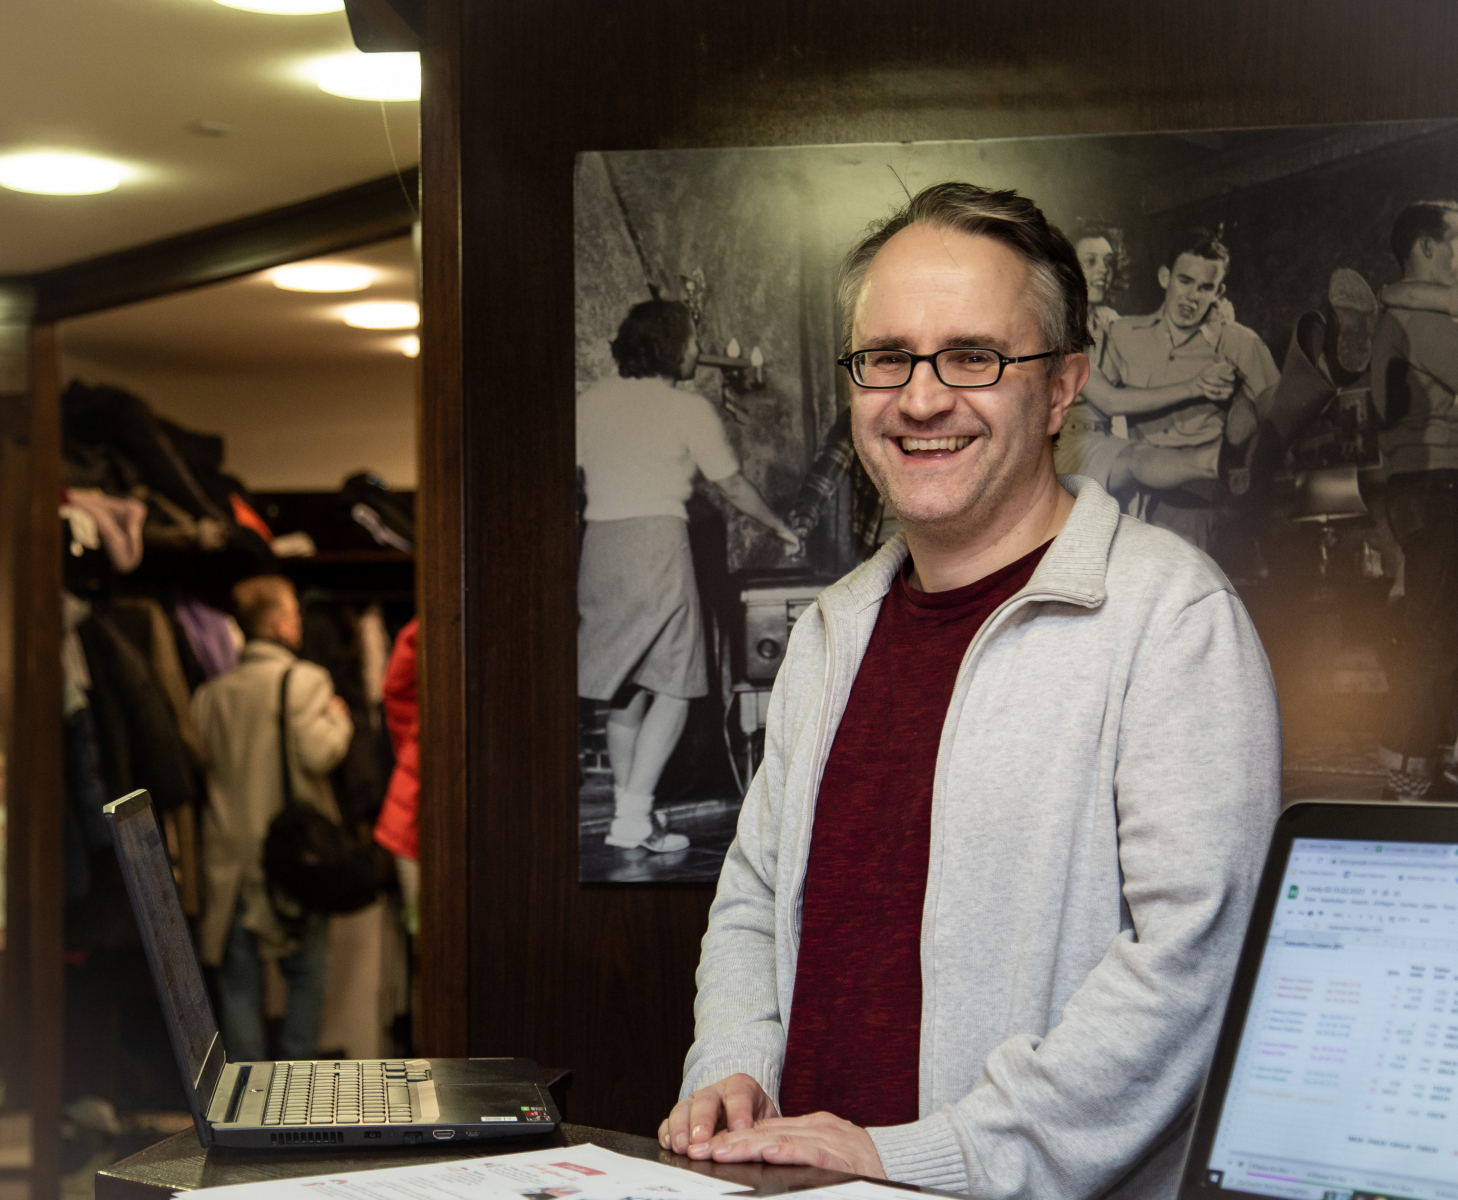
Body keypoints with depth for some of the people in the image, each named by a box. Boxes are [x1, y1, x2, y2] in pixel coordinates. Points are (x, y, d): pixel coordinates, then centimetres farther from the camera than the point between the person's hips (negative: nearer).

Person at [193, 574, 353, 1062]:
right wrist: (338, 718, 1)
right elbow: (318, 752, -17)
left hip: (230, 853, 4)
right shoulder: (304, 680, -9)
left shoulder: (212, 692, 6)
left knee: (239, 982, 7)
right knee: (307, 974, 10)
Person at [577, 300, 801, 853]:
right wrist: (780, 527, 21)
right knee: (672, 686, -1)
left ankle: (629, 814, 16)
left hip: (599, 544, 6)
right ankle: (634, 815, -11)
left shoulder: (591, 401, 11)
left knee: (625, 688, 13)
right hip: (657, 543, -6)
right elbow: (734, 486, 5)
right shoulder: (689, 408, -2)